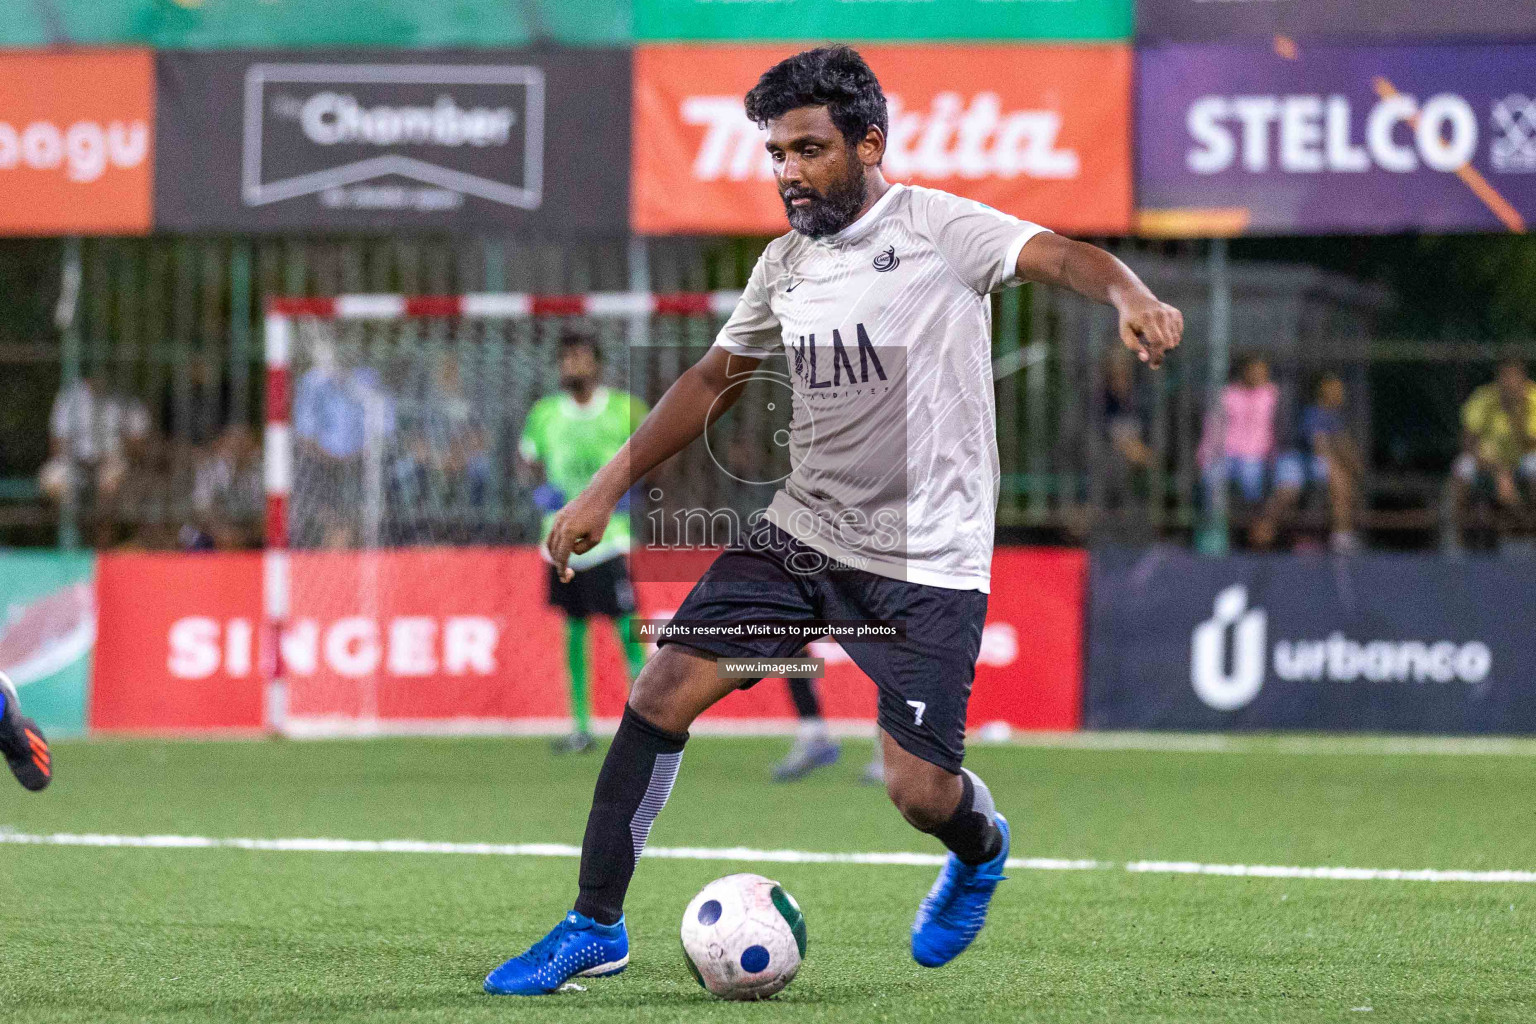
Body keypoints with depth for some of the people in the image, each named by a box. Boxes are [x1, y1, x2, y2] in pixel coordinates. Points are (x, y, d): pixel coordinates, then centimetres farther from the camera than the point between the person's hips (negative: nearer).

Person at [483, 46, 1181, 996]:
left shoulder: (936, 225, -9)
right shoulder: (786, 264, 10)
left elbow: (1058, 255, -24)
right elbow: (711, 383, 21)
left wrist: (1131, 296, -46)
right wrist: (606, 490, 14)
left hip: (929, 560, -5)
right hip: (802, 530, 6)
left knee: (919, 790, -9)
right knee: (664, 689, -8)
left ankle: (981, 849, 30)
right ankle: (595, 926, 3)